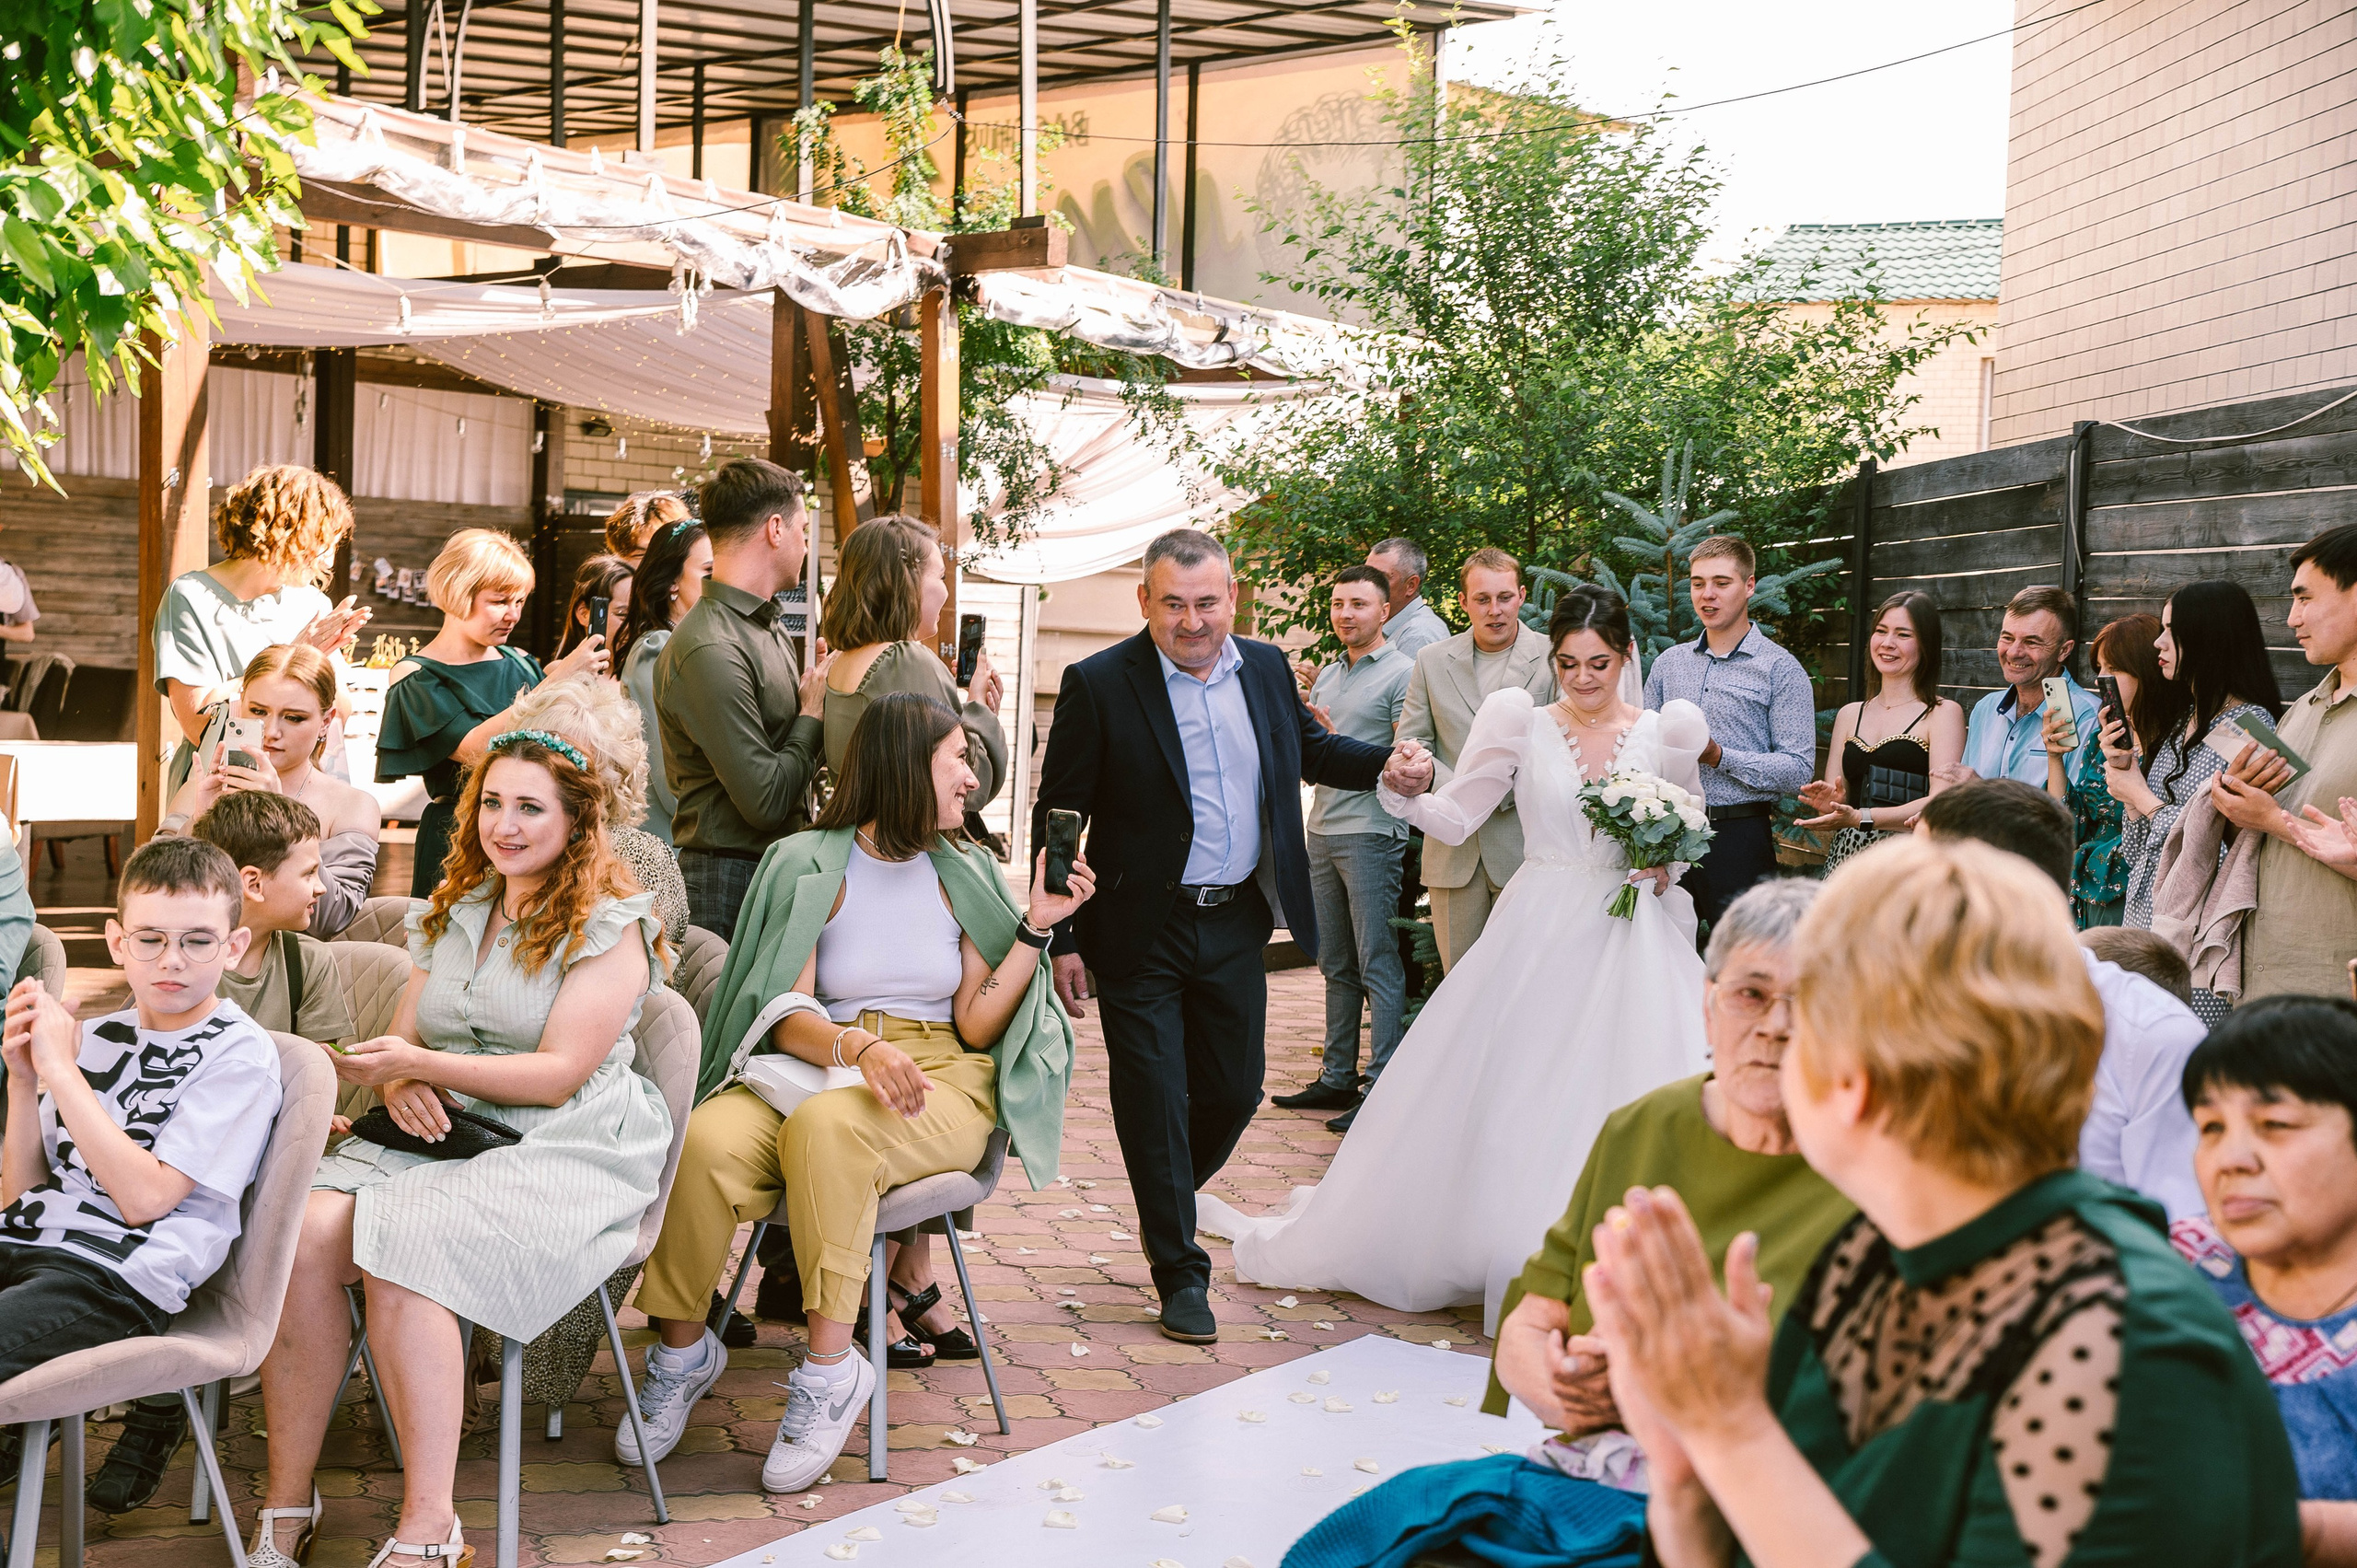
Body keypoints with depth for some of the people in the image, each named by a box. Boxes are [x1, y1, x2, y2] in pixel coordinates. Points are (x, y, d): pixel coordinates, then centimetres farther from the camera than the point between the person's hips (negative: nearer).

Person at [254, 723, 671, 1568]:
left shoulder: (611, 927, -1)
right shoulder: (452, 913, 21)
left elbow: (559, 1073, -9)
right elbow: (405, 1037, 20)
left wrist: (419, 1063, -16)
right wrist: (398, 1084, -5)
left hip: (563, 1151, -6)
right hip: (435, 1134, 6)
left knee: (403, 1252, -33)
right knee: (302, 1233, -24)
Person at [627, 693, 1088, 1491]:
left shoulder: (965, 874, 15)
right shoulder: (808, 865, 7)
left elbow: (976, 1026, 6)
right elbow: (786, 1015, -4)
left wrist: (1035, 926, -1)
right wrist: (859, 1046, -23)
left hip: (940, 1084, 0)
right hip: (815, 1064, 0)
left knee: (824, 1126, -36)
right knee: (706, 1143, -32)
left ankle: (830, 1368, -29)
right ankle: (682, 1349, -9)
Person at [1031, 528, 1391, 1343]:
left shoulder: (1266, 669, 5)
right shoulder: (1099, 684, -10)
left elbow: (1312, 750, 22)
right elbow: (1056, 816, -7)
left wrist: (1388, 764, 2)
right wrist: (1063, 940, -9)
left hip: (1237, 925, 5)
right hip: (1143, 932, -5)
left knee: (1234, 1091, 13)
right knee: (1155, 1104, 2)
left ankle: (1167, 1207, 41)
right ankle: (1181, 1274, 17)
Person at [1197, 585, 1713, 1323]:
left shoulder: (1667, 732, 4)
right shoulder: (1522, 724, 1)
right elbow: (1455, 819, -1)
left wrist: (1666, 866, -4)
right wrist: (1412, 790, -20)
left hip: (1630, 943, 1)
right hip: (1538, 936, -1)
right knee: (1508, 1101, 3)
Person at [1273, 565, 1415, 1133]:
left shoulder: (1401, 673, -6)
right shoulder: (1325, 676, 17)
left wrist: (1338, 743, -19)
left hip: (1370, 834, -8)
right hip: (1321, 832, 8)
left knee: (1378, 965, -5)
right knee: (1336, 965, 12)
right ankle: (1337, 1077, 19)